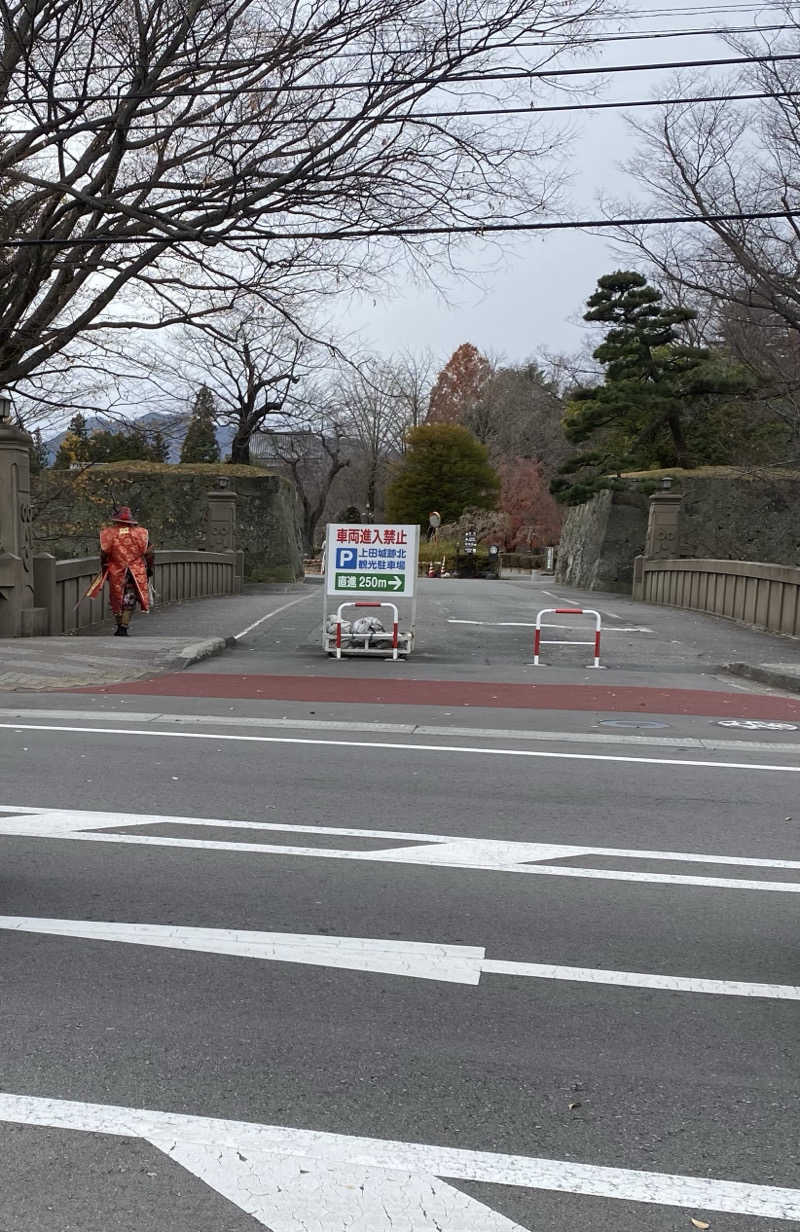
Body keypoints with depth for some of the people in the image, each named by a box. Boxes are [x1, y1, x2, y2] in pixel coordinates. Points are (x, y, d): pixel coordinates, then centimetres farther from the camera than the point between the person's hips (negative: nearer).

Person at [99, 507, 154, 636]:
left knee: (116, 600, 17)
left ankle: (119, 627, 25)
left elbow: (104, 555, 4)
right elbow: (148, 554, 3)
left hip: (116, 573, 0)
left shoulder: (109, 533, -2)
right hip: (136, 575, 0)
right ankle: (123, 628, -3)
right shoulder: (141, 533, -1)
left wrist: (104, 571, 17)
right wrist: (149, 571, 15)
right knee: (129, 601, 6)